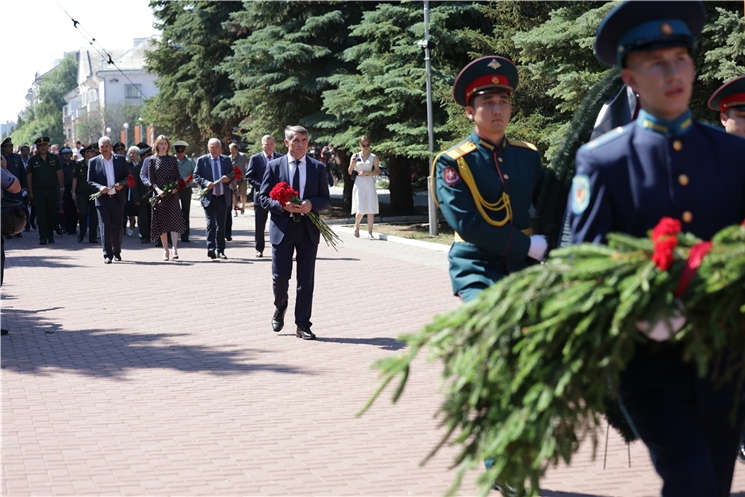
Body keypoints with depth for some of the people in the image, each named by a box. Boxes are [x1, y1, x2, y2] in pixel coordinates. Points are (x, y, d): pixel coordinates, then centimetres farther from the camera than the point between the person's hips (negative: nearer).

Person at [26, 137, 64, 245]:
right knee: (41, 214, -4)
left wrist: (61, 187, 1)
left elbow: (59, 173, 7)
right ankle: (43, 237, -1)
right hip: (38, 191, -1)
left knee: (52, 213, 6)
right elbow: (29, 176, 3)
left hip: (52, 189, 1)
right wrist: (30, 192, -1)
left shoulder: (54, 158, 5)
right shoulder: (33, 160, 2)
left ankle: (50, 235, 18)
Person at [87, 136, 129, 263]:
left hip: (118, 199, 2)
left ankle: (117, 252, 22)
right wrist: (99, 187, -14)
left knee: (118, 227, 7)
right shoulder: (94, 162, 4)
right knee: (105, 228, -6)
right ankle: (107, 255, -3)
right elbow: (90, 181, 4)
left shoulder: (120, 159, 7)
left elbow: (127, 176, 10)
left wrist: (122, 184, -11)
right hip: (102, 199, -1)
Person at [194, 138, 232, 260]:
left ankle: (220, 250, 16)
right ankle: (211, 249, -19)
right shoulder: (201, 160, 3)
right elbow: (196, 176, 0)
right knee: (211, 223, -13)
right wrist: (205, 183, -18)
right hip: (209, 197, -3)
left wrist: (228, 178, -9)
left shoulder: (226, 160, 10)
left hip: (223, 197, 3)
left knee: (221, 225, 9)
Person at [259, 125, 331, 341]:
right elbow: (263, 198, 2)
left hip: (308, 230, 1)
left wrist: (311, 204, -15)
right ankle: (280, 309, 30)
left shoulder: (318, 167, 6)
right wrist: (282, 206, -16)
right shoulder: (274, 166, 3)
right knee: (280, 277, -1)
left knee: (306, 280, 2)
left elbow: (326, 199, 7)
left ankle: (303, 325, 9)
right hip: (282, 228, -1)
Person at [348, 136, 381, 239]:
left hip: (370, 184, 1)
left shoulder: (373, 157, 5)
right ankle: (356, 226, 20)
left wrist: (367, 173, -12)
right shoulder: (355, 156, 6)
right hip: (359, 184, -1)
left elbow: (377, 172, 3)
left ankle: (370, 233, -1)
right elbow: (350, 172, 9)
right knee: (361, 209, -9)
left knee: (371, 209, -5)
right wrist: (352, 163, -10)